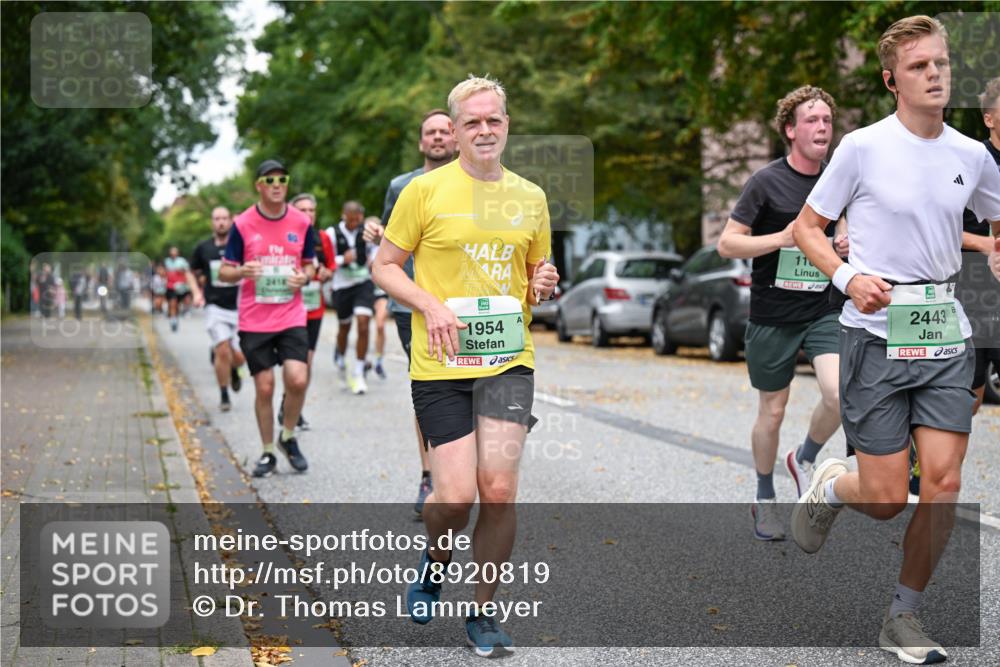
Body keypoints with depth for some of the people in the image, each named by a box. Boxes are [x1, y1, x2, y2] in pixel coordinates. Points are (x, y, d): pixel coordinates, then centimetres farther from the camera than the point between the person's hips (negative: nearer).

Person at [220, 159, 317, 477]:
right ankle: (268, 453, 17)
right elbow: (224, 272, 3)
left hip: (292, 317, 1)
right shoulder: (243, 224, -2)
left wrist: (305, 277, -6)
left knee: (297, 380, -14)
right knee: (264, 388, 1)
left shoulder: (302, 222, 4)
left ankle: (288, 437, 12)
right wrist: (242, 271, -20)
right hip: (254, 322, -1)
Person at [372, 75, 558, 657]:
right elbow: (385, 266, 2)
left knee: (499, 489, -8)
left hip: (508, 359, 3)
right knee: (457, 495, -7)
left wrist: (543, 286, -1)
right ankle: (436, 561, 29)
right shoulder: (426, 190, -1)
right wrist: (432, 305, -13)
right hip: (440, 366, -2)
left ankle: (484, 612, 12)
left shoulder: (531, 196, 10)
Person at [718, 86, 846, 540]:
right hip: (772, 315, -3)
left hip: (824, 311, 3)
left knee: (841, 393, -19)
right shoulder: (767, 181, -9)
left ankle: (804, 459, 11)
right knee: (772, 412, 8)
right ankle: (765, 499, 30)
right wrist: (783, 238, -21)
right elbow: (727, 244, -10)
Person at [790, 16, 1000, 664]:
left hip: (946, 332, 4)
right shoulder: (863, 147, -6)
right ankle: (831, 485, 33)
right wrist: (849, 277, -15)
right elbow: (806, 227, 1)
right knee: (887, 500, -3)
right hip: (877, 335, -4)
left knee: (944, 483, -5)